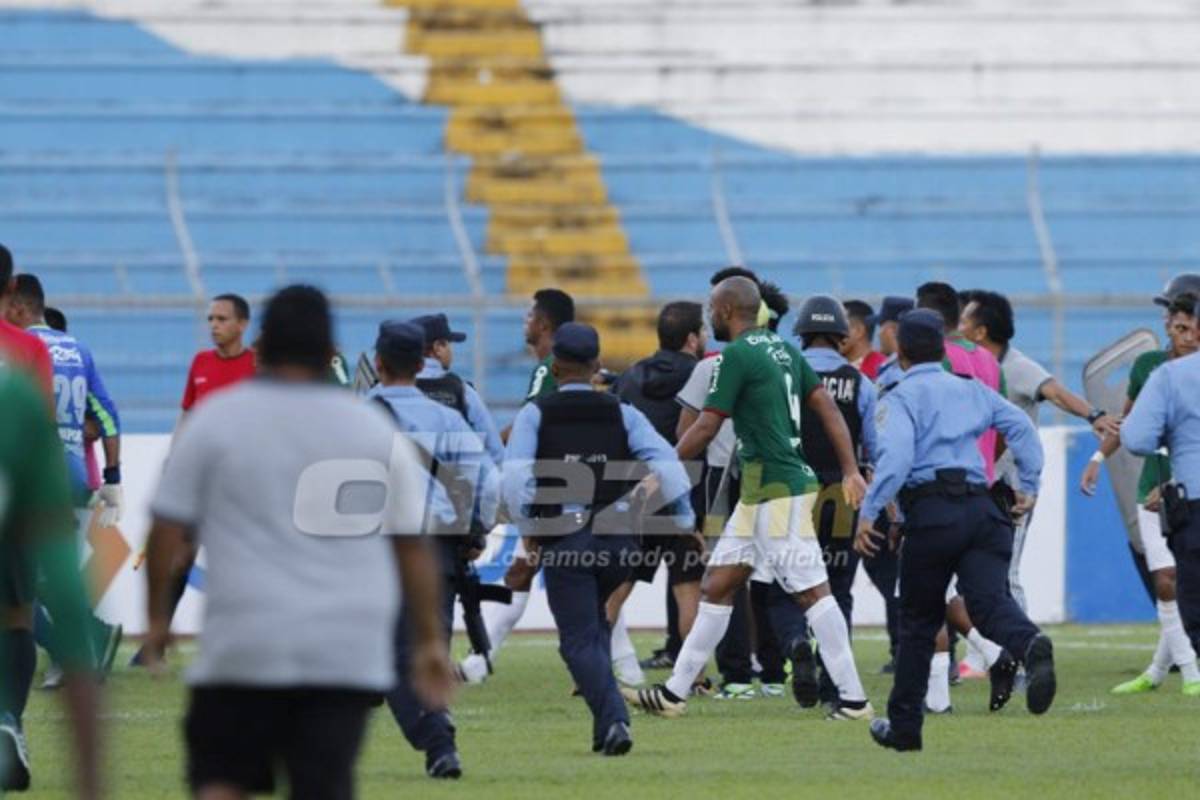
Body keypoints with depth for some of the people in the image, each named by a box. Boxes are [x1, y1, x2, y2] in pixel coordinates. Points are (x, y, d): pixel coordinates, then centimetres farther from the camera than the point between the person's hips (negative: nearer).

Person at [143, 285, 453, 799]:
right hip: (349, 654, 1)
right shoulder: (374, 428, 7)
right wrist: (429, 641, 12)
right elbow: (414, 545, 6)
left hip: (243, 646, -1)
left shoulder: (214, 419, 2)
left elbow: (167, 529, -1)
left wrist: (157, 617, 10)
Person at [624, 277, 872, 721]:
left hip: (776, 491, -10)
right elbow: (826, 407, 13)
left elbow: (706, 428, -11)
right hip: (758, 493, 10)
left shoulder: (737, 354, -13)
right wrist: (851, 471, 14)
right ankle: (675, 692, 17)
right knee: (717, 584, 12)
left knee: (811, 592, -8)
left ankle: (853, 698, -8)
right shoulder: (783, 349, 14)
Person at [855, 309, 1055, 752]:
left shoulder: (900, 398, 3)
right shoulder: (971, 390, 20)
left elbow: (896, 456, -13)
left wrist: (869, 513, -15)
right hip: (981, 507, 4)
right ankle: (1032, 646, -46)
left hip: (931, 511, -4)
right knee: (990, 600, -12)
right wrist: (1029, 486, 17)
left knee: (919, 621, 8)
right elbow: (1021, 427, 14)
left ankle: (904, 724, 16)